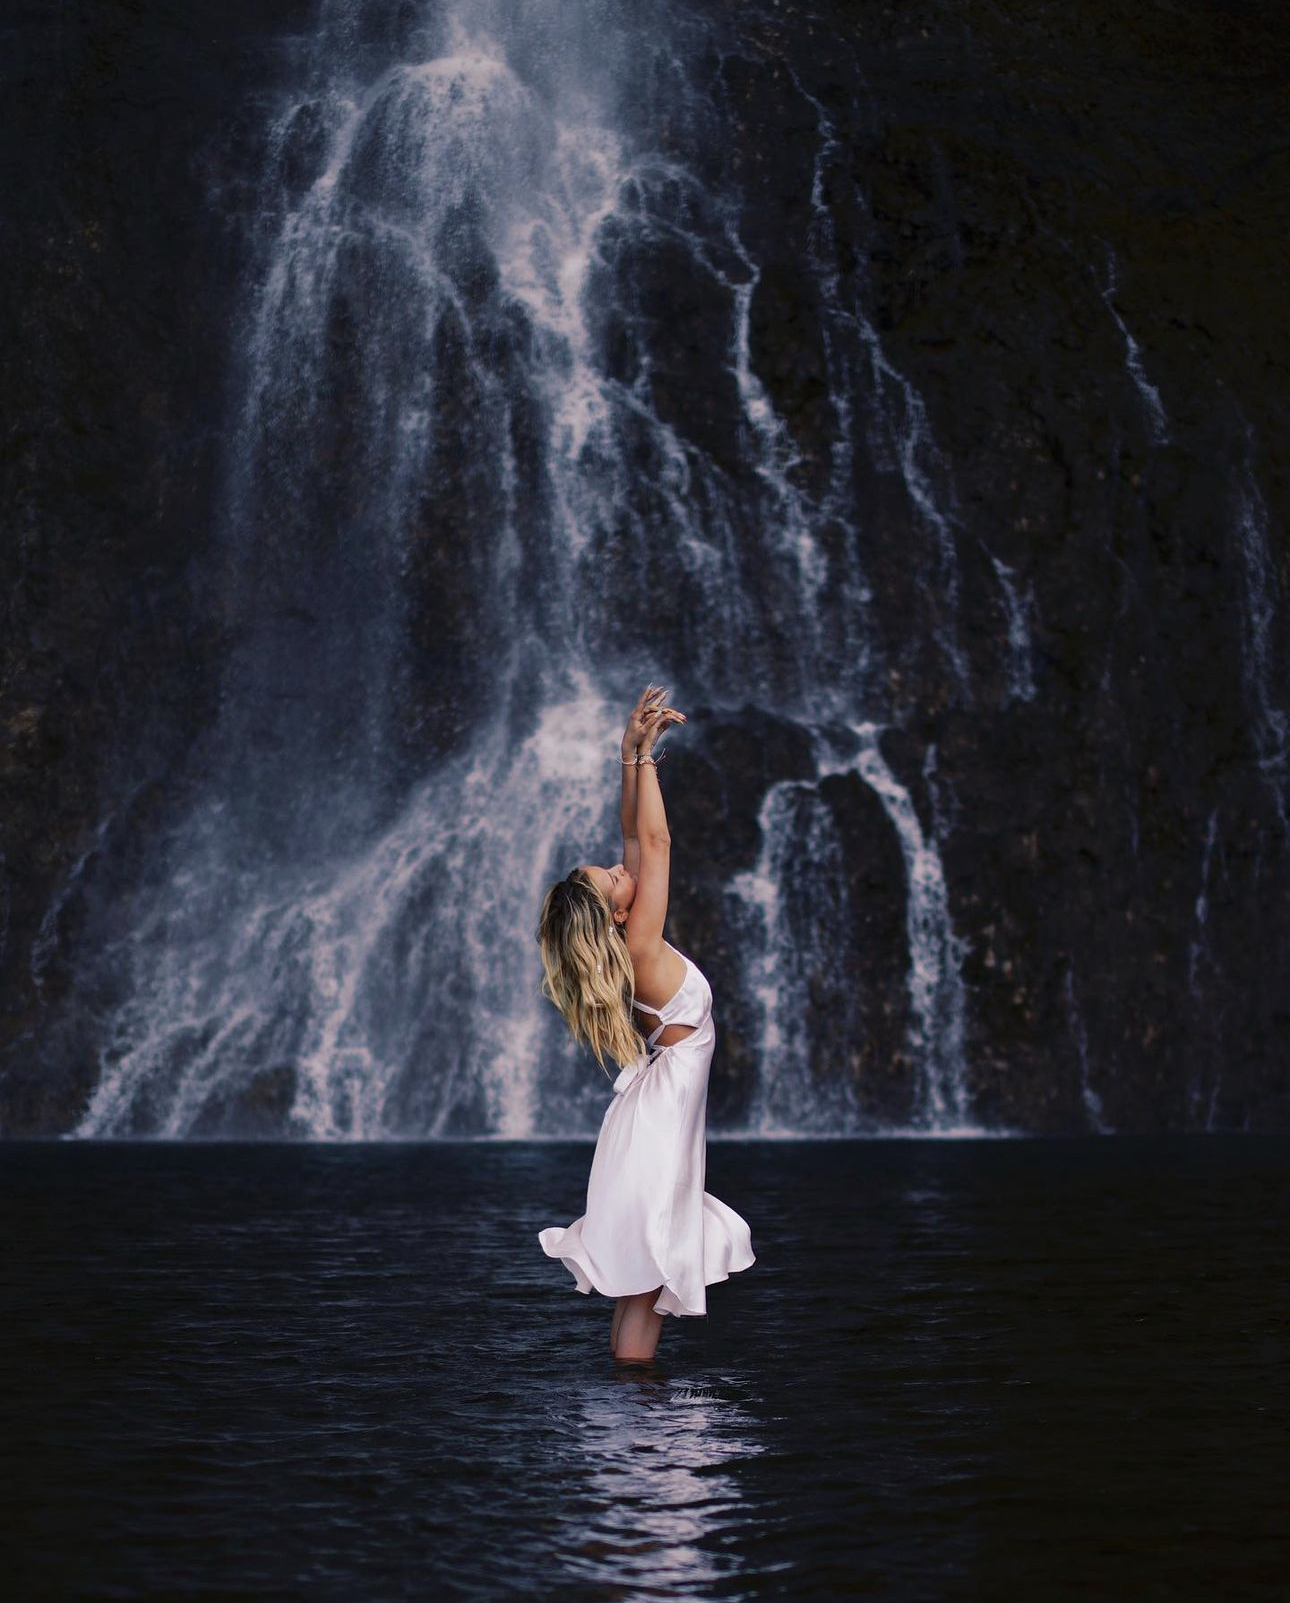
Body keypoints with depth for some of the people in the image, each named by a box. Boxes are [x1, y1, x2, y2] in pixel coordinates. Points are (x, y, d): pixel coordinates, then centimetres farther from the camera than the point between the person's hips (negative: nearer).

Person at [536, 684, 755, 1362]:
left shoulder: (617, 943, 2)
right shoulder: (638, 946, -20)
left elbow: (636, 841, 7)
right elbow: (655, 842, -22)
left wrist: (632, 755, 4)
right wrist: (641, 756, -18)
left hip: (659, 1107, 9)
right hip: (662, 1110, -9)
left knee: (636, 1289, 11)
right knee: (645, 1290, -6)